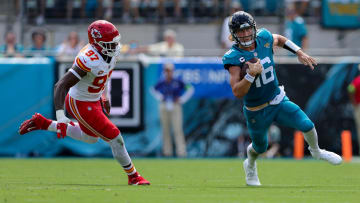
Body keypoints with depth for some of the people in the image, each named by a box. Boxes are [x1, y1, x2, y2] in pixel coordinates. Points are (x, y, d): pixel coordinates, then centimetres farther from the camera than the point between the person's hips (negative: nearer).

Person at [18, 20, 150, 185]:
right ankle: (133, 177, 14)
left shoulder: (110, 53, -8)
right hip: (81, 105, -10)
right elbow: (61, 86, -35)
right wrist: (60, 117, -43)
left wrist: (106, 97, 23)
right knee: (114, 138, -5)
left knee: (91, 138, 30)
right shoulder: (88, 60, -34)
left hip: (94, 99, 10)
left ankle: (42, 123, 31)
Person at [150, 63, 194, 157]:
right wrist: (160, 98, 10)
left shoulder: (178, 82, -5)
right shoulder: (161, 83, 2)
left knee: (178, 129, -10)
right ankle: (167, 152, 11)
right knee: (165, 130, 4)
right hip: (164, 107, 2)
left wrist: (182, 99, -1)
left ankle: (181, 152, -13)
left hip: (175, 106, -2)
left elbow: (190, 89, 4)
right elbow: (153, 89, 22)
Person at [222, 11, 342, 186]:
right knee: (260, 147, 15)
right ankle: (250, 166, 52)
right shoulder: (234, 58, -24)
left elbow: (280, 40, 17)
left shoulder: (263, 38, -10)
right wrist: (251, 74, -40)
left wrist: (299, 53, 11)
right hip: (256, 112, -3)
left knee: (307, 125, -11)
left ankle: (316, 151, 22)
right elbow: (237, 93, -28)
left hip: (278, 101, 3)